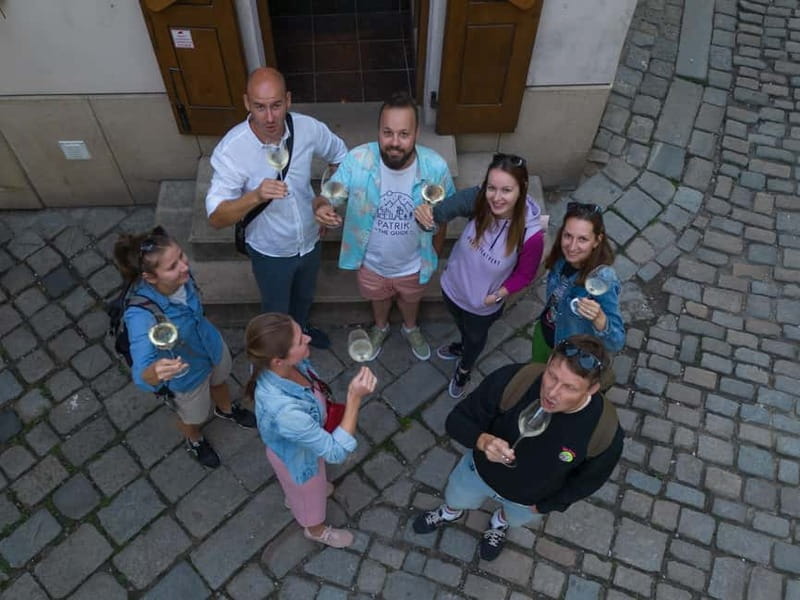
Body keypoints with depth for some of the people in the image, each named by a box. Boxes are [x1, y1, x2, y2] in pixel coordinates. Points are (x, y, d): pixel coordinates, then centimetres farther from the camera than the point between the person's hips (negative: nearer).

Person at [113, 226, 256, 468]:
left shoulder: (180, 275, -29)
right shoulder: (141, 316, -45)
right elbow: (141, 375, -50)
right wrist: (155, 372, -72)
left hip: (212, 344, 4)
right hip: (187, 376, -4)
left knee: (219, 382, 36)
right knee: (193, 418, 28)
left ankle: (226, 410, 72)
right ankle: (194, 441, 65)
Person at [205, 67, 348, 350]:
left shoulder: (307, 128, -21)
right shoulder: (230, 150, -31)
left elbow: (340, 155, 1)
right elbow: (216, 218, -32)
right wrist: (255, 196, -50)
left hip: (309, 239, 4)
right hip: (270, 251, -3)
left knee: (304, 297, 32)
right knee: (276, 311, 22)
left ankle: (300, 329, 64)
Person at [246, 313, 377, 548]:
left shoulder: (272, 364, -30)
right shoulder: (285, 411, -51)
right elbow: (335, 451, -39)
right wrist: (355, 397, -46)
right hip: (298, 456, -5)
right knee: (308, 492, 30)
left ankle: (294, 496, 74)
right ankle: (315, 528, 64)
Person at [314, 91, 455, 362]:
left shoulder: (435, 167, -28)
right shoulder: (357, 160, -30)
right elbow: (327, 197, -22)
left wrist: (434, 251, 5)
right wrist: (322, 208, -48)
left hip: (413, 264, 0)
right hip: (372, 262, 0)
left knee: (410, 300, 32)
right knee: (378, 298, 32)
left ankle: (411, 329, 67)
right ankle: (380, 327, 67)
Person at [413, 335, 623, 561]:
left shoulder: (605, 431, -37)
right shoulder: (514, 380, -39)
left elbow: (588, 480, -14)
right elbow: (457, 420, -26)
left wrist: (545, 506, -2)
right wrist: (483, 441, -47)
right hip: (480, 470, 0)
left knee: (514, 517, 36)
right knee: (456, 499, 33)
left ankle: (500, 522, 73)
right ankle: (451, 512, 70)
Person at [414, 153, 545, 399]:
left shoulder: (531, 234, -34)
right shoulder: (477, 199, -29)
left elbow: (525, 274, -18)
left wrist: (499, 294, -25)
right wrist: (426, 212, -57)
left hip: (483, 305, -2)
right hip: (453, 287, 2)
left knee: (476, 338, 32)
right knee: (462, 326, 37)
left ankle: (464, 369, 67)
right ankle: (464, 345, 74)